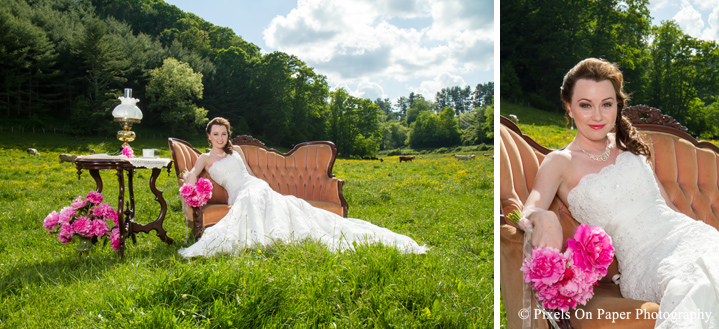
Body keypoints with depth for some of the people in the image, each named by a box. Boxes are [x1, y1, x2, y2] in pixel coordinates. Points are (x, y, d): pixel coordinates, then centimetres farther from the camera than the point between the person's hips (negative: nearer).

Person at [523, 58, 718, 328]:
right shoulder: (560, 162, 3)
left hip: (686, 234, 5)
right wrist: (544, 217, -38)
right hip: (647, 260, -5)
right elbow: (529, 211, -14)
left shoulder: (628, 146, 20)